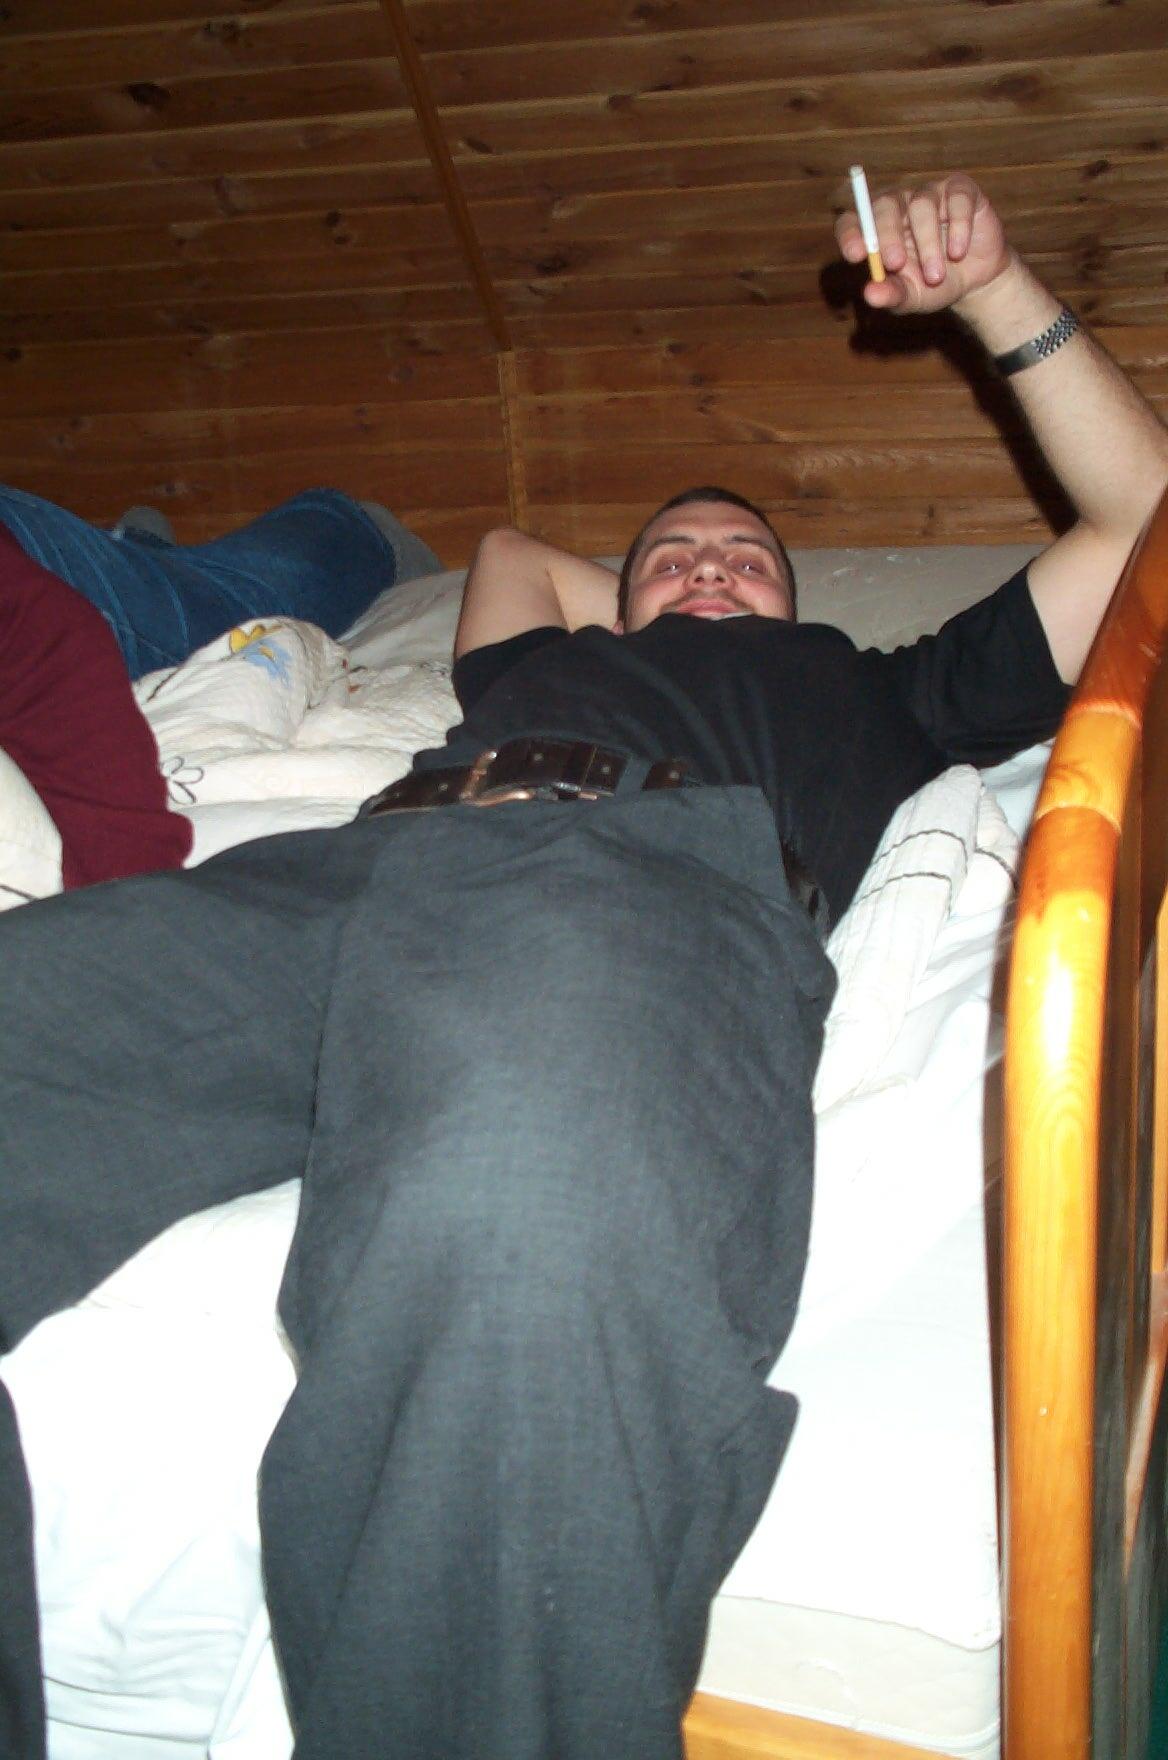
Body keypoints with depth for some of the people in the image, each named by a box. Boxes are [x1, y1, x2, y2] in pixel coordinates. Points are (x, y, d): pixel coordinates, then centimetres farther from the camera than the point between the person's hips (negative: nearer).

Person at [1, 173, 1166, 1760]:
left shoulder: (862, 690, 40)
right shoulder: (552, 663, 46)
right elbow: (509, 545, 71)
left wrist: (994, 292, 40)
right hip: (362, 858, 4)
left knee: (525, 1237, -43)